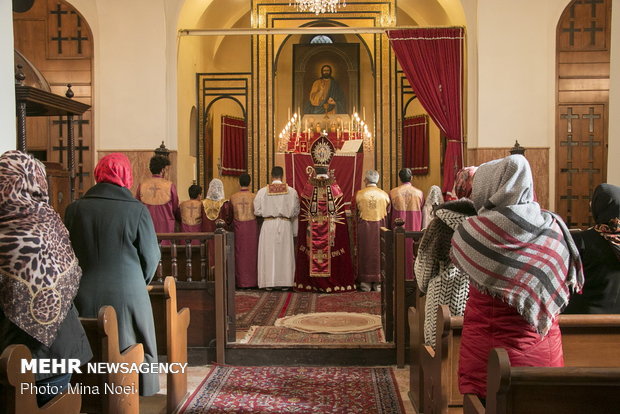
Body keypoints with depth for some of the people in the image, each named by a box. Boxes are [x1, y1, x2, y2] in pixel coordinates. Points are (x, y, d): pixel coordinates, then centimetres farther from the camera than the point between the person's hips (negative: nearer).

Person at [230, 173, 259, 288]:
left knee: (240, 253, 8)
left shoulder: (233, 197, -2)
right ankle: (252, 280, 9)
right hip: (251, 225, -1)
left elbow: (231, 213, 7)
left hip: (238, 226, 1)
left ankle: (241, 281, 11)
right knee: (251, 252, 7)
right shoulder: (254, 196, -7)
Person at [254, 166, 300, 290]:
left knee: (269, 253, 6)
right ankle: (285, 282, 11)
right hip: (285, 224, 1)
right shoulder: (291, 191, -4)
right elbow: (295, 211, 1)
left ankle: (269, 282, 8)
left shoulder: (262, 191, -5)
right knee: (285, 254, 8)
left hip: (268, 224, 0)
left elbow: (257, 211, -1)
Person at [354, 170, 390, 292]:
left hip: (364, 228, -1)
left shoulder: (359, 194, -7)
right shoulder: (384, 194, -3)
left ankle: (366, 283, 9)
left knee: (365, 253, 7)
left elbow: (355, 212, 3)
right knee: (378, 253, 9)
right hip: (379, 227, 1)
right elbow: (388, 212, 5)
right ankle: (378, 283, 13)